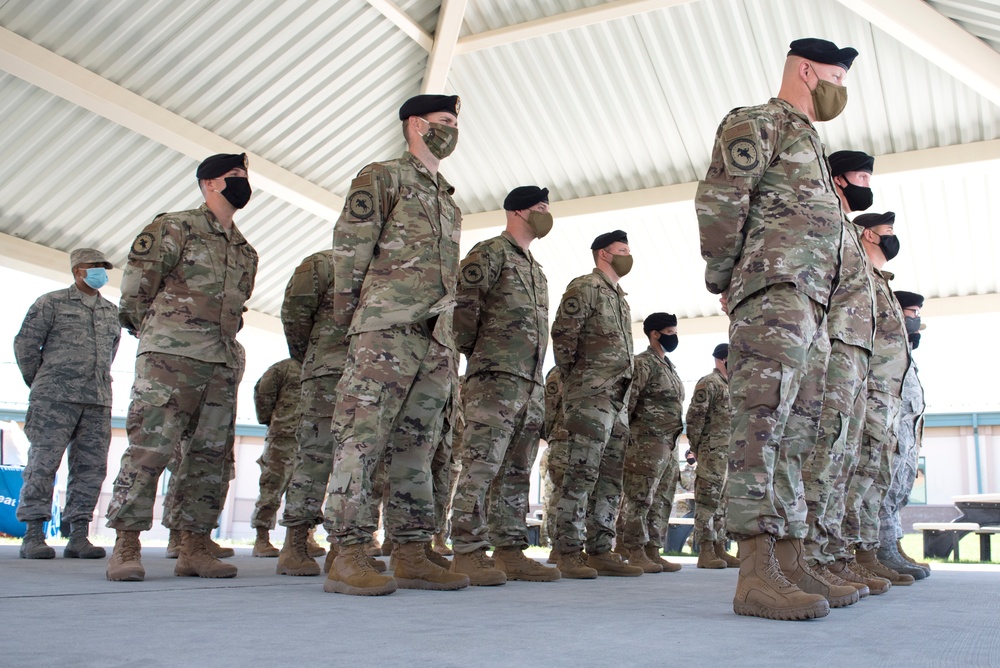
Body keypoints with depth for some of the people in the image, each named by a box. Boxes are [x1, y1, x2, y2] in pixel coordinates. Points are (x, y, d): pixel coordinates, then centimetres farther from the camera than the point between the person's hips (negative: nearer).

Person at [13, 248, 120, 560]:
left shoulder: (112, 312, 18)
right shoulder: (52, 302, 4)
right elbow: (25, 343, 4)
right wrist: (39, 384, 8)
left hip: (98, 403, 5)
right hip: (56, 399, -5)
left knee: (91, 467, 1)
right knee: (43, 464, -5)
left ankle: (79, 536, 6)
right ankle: (33, 536, -1)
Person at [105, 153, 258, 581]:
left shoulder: (245, 251, 21)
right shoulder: (175, 228, 3)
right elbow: (135, 289, 0)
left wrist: (222, 341, 15)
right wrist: (157, 334, 5)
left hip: (223, 364, 6)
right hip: (171, 356, -6)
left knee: (211, 456, 3)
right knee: (149, 448, -10)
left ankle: (193, 549, 9)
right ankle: (126, 546, -3)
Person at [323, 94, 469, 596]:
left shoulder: (448, 200, 26)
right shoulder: (382, 178, 5)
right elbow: (349, 249, -2)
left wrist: (451, 345, 16)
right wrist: (349, 315, -4)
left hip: (436, 339, 7)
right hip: (386, 331, -7)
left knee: (416, 447, 6)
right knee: (362, 439, -10)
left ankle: (412, 555, 9)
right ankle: (349, 558, -9)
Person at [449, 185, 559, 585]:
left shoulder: (536, 270, 26)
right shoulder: (490, 252, 0)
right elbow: (463, 302, -11)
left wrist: (536, 379, 16)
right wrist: (473, 351, -6)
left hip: (532, 383, 9)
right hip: (496, 377, -9)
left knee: (516, 472, 8)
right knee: (481, 466, -10)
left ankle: (509, 551, 13)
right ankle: (467, 553, -7)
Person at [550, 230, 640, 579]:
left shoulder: (620, 298, 24)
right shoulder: (585, 286, -2)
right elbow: (562, 334, -10)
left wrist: (624, 395, 16)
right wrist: (573, 379, -7)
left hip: (619, 399, 9)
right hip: (590, 395, -9)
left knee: (611, 479, 7)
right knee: (581, 474, -9)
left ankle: (600, 550, 13)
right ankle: (569, 553, -6)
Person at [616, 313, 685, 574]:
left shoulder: (670, 367, 21)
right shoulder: (643, 363, -7)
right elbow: (627, 400, -14)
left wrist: (673, 441, 19)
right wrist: (624, 434, -17)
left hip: (668, 445, 9)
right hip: (647, 442, -9)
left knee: (662, 501, 10)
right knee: (639, 498, -6)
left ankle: (652, 551, 15)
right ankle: (634, 552, -2)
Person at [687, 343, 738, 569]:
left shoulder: (732, 386, 20)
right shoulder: (708, 383, -6)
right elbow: (694, 417, -11)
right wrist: (695, 447, -10)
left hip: (732, 454, 9)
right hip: (713, 451, -9)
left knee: (723, 501, 10)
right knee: (708, 500, -6)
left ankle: (720, 549, 15)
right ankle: (705, 551, -4)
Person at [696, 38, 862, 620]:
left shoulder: (808, 141, 32)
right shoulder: (757, 123, 3)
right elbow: (719, 199, -10)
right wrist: (723, 280, -8)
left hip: (811, 307, 10)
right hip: (774, 291, -10)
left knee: (797, 433, 5)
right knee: (763, 422, -17)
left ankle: (790, 564, 7)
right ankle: (757, 574, -22)